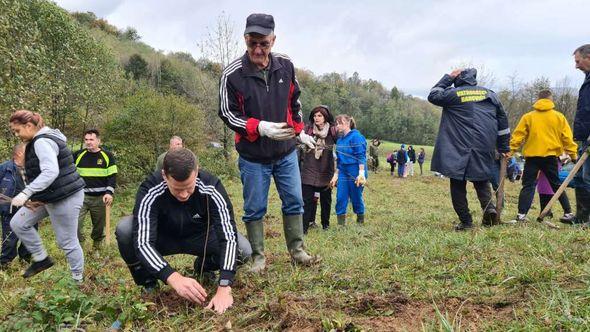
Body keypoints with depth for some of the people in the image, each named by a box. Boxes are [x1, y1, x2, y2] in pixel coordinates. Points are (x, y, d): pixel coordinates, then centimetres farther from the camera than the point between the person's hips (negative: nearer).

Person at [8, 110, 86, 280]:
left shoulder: (42, 142, -20)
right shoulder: (39, 140, 12)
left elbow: (51, 172, -33)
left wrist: (26, 193, -36)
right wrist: (32, 195, 19)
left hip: (64, 197, -10)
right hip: (49, 196, 10)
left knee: (67, 242, 0)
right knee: (18, 223, 10)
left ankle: (78, 280, 16)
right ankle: (42, 259, 21)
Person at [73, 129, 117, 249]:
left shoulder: (107, 156, 0)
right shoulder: (78, 155, 4)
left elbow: (112, 176, -1)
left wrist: (109, 192, -14)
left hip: (100, 197, -1)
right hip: (81, 196, 1)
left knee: (99, 224, 10)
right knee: (75, 221, -14)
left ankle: (97, 245, 29)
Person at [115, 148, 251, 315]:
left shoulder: (211, 187, -31)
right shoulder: (150, 191, -32)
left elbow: (229, 237, -34)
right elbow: (142, 242, -38)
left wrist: (224, 288, -44)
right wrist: (175, 278, -53)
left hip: (199, 236, 1)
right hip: (163, 237, -1)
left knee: (243, 249, -25)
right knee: (124, 229, -31)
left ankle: (204, 267, 9)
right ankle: (148, 283, -4)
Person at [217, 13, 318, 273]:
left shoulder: (286, 66, -4)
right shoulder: (232, 74, -16)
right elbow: (227, 113, -11)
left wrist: (300, 132, 16)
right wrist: (259, 127, -24)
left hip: (286, 152, 4)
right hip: (253, 156, -3)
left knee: (294, 202, 9)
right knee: (254, 209, 5)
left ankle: (297, 250, 25)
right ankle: (258, 256, 21)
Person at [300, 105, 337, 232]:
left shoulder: (332, 131, -4)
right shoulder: (308, 129, -3)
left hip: (326, 171, 1)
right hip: (309, 171, -1)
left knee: (326, 200, 14)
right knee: (307, 200, -3)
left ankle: (325, 224, 31)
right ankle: (303, 227, 2)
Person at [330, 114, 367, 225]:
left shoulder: (356, 136, -10)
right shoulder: (339, 140, 12)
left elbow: (361, 157, -15)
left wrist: (361, 174, -21)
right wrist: (335, 176, 17)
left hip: (355, 173, -6)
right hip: (343, 173, 7)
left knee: (356, 199, 4)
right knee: (340, 199, 1)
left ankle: (360, 223, 21)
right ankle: (340, 225, 7)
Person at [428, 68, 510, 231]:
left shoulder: (453, 94, -2)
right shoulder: (489, 94, 11)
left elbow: (433, 95, 13)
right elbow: (502, 121, 14)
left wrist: (448, 77, 16)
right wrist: (504, 148, 20)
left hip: (459, 150, -4)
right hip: (485, 149, 4)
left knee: (458, 185, 5)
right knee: (482, 181, 19)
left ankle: (465, 221, 2)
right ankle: (488, 206, -5)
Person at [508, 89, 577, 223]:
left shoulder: (528, 117, 3)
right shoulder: (559, 117, 5)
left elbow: (518, 136, -2)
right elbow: (567, 138, 4)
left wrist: (511, 150, 0)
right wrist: (573, 153, 9)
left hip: (532, 156, -1)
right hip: (551, 157, 1)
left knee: (528, 186, 1)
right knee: (556, 185, 15)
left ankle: (521, 214, -10)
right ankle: (568, 213, 17)